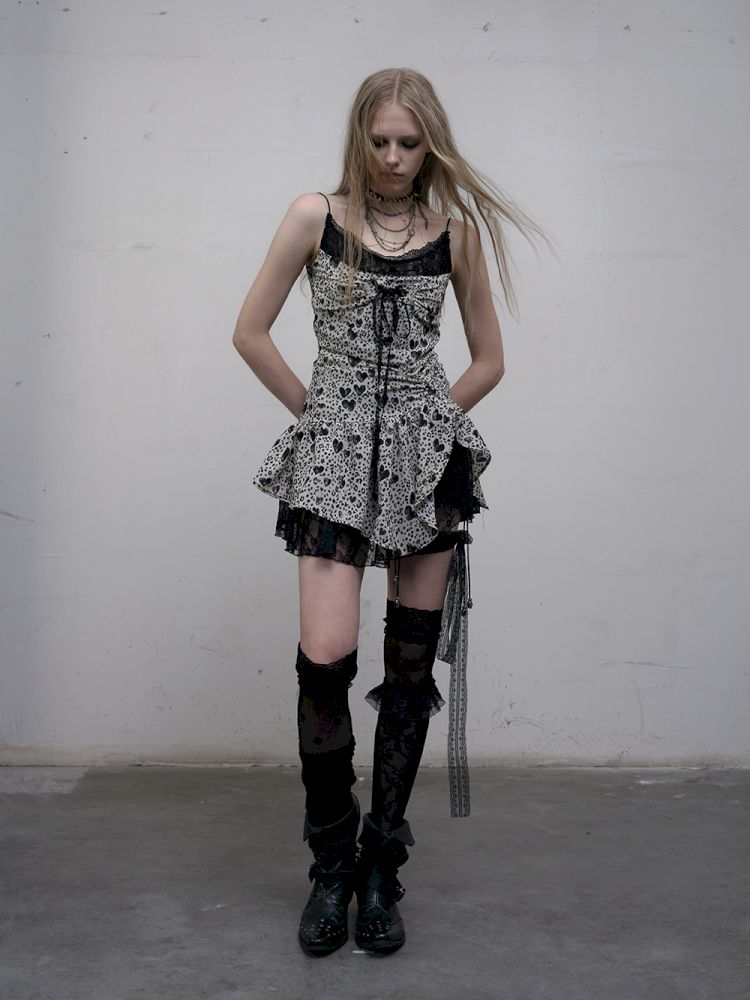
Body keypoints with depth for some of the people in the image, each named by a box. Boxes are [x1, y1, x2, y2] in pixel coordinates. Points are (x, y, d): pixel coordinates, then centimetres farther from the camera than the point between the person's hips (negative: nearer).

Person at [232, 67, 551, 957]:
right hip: (334, 454, -2)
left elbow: (489, 359, 13)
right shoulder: (316, 216, 4)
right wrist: (316, 411, 3)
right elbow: (250, 333, 5)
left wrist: (429, 421, 6)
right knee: (325, 657, -12)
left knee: (411, 664, 4)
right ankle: (331, 866, 9)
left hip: (429, 454, 2)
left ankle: (382, 867, 18)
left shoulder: (455, 229, 8)